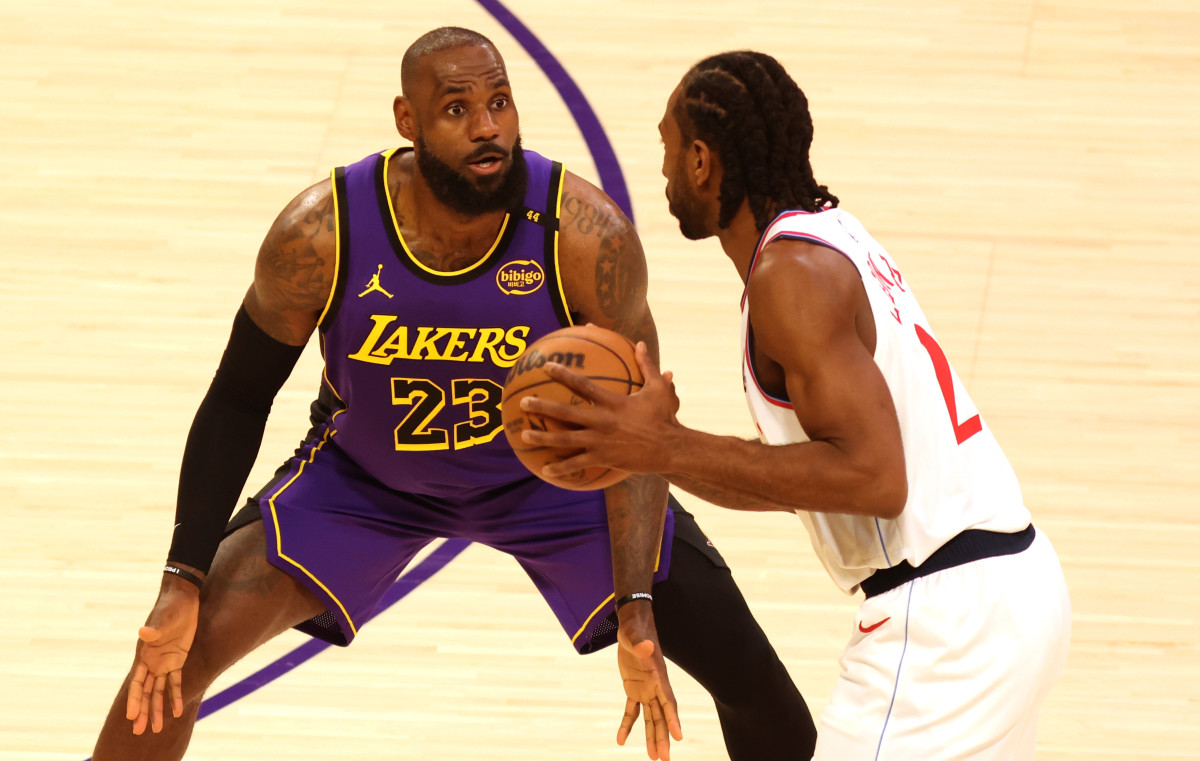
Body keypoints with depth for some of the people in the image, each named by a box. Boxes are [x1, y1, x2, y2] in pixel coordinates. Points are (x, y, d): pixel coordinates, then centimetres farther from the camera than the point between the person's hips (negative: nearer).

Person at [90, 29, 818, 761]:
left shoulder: (586, 235, -30)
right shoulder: (321, 233, -28)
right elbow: (239, 400, -13)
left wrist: (637, 614, -28)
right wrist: (183, 581, -19)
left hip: (552, 473, 0)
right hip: (363, 477, 0)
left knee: (753, 681, -7)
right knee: (178, 653, -14)